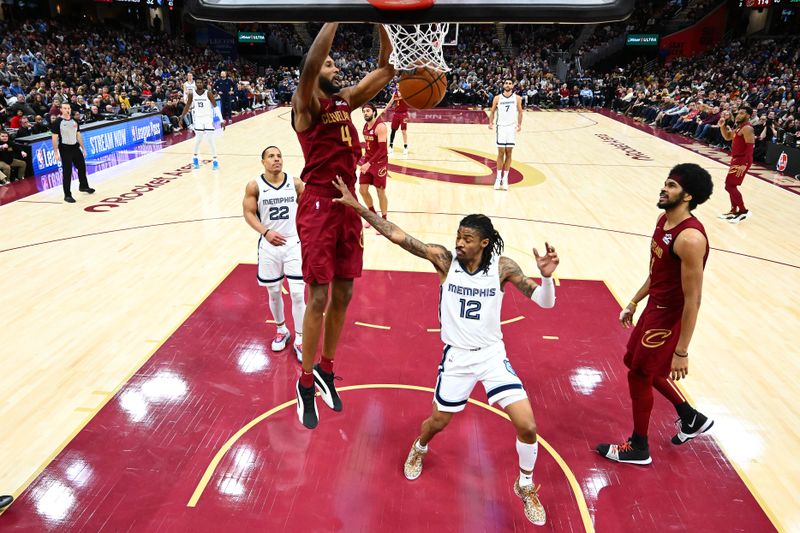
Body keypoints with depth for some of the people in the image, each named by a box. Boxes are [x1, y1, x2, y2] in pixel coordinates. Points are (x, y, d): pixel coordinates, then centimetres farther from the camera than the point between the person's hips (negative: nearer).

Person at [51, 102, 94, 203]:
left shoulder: (74, 121, 7)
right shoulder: (57, 122, -10)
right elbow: (54, 138, -11)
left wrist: (83, 148, 12)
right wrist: (56, 153, -15)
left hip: (76, 148, 6)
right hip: (65, 149, -6)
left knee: (82, 167, 19)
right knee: (67, 172, -4)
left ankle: (83, 186, 43)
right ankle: (67, 195, 4)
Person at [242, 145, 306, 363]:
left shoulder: (295, 182, -3)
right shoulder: (255, 186, -7)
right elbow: (249, 213, -8)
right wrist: (266, 232, -23)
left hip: (294, 243, 0)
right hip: (269, 246, 0)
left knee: (298, 294, -3)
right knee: (274, 292, 13)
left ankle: (299, 340, 11)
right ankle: (281, 330, 37)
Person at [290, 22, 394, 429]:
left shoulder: (346, 100, 14)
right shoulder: (305, 104, -6)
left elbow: (385, 70, 12)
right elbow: (309, 66, -27)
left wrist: (381, 24, 0)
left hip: (348, 203, 7)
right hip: (319, 205, -7)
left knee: (343, 295, 12)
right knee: (319, 299, -3)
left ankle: (326, 370, 29)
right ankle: (306, 383, 14)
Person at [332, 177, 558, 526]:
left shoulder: (503, 267, -13)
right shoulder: (444, 259, -14)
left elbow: (544, 302, -13)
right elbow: (397, 236, -18)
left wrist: (546, 275, -34)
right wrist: (357, 206, -23)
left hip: (492, 354, 0)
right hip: (456, 356, 0)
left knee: (527, 426, -7)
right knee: (439, 421, 16)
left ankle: (525, 487, 23)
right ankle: (418, 450, 54)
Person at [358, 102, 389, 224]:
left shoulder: (380, 127, -20)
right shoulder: (365, 126, 6)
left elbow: (382, 149, -25)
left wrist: (369, 163, -29)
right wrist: (366, 160, 17)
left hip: (379, 162, -8)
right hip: (367, 161, 8)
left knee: (380, 192, 1)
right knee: (362, 190, 8)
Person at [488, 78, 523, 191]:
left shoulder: (517, 98, 2)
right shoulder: (497, 98, 1)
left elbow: (520, 112, 6)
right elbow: (492, 111, 8)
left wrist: (519, 124, -7)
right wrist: (491, 123, -8)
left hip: (512, 127, 1)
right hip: (501, 126, -1)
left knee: (508, 153, 3)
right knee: (501, 153, -2)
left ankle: (505, 178, 9)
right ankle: (498, 178, 6)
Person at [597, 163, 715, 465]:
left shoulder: (690, 238, -28)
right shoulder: (663, 220, 1)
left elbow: (693, 300, -26)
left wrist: (682, 352, -23)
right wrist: (633, 303, 21)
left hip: (669, 319, -10)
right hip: (655, 309, 10)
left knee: (638, 375, 5)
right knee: (634, 362, 23)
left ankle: (638, 448, 27)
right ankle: (691, 418, 38)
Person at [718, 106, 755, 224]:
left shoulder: (747, 128, -17)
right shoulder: (739, 127, 13)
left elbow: (750, 148, -23)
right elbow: (727, 137, 27)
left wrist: (744, 164, -30)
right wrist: (722, 126, 9)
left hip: (742, 161, -10)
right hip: (736, 159, 10)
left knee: (729, 186, -10)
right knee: (731, 186, 15)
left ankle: (743, 211, -4)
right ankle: (734, 211, 23)